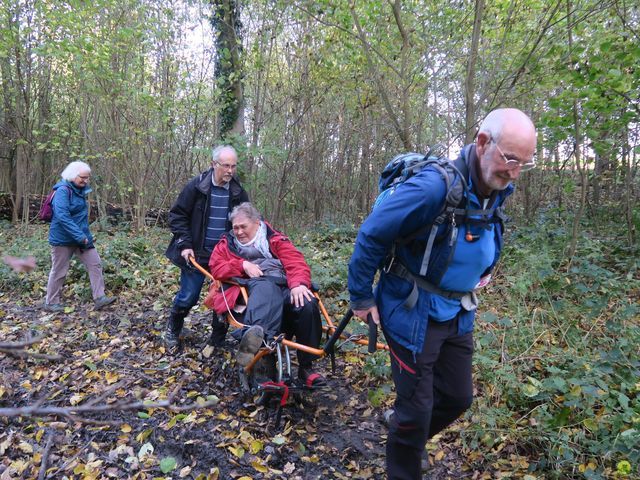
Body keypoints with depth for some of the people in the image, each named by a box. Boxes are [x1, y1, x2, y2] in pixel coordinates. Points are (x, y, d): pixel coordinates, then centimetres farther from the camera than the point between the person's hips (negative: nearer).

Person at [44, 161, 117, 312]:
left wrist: (85, 235, 17)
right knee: (59, 271, 5)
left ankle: (99, 298, 2)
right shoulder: (63, 190, -17)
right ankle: (51, 303, 21)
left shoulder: (80, 190, 9)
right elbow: (62, 216, -28)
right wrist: (80, 236, -30)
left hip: (81, 237, 8)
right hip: (63, 239, -8)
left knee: (95, 263, 0)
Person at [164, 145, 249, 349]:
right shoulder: (196, 186, -9)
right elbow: (177, 215, -4)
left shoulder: (238, 192, 0)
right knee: (188, 297, 3)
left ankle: (217, 340, 24)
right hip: (196, 253, -3)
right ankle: (173, 330, 32)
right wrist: (185, 245, -12)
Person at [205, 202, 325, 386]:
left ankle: (306, 367, -17)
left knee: (307, 305, -32)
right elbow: (216, 268, 11)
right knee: (266, 288, -39)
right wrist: (243, 265, -4)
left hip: (285, 287, 2)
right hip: (254, 286, -1)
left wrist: (299, 283, -18)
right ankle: (257, 335, -71)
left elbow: (296, 262, 5)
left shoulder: (276, 240, 21)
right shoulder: (228, 243, 26)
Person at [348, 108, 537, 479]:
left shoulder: (498, 191, -2)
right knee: (417, 409, 5)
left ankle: (404, 430, 46)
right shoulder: (436, 186, -27)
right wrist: (361, 298, -13)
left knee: (458, 397, 18)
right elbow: (371, 236, -21)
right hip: (414, 314, -7)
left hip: (458, 315, 8)